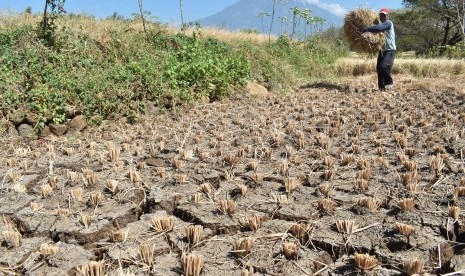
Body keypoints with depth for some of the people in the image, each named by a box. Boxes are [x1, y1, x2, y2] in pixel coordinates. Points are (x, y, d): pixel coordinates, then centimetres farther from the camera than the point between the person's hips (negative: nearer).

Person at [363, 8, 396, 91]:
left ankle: (389, 83, -4)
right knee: (379, 68, 3)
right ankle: (381, 87, 12)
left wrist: (366, 29, -27)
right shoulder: (381, 24, 18)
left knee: (384, 66, -23)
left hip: (390, 50, -9)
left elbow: (378, 28, -29)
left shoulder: (388, 23, -11)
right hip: (382, 50, 9)